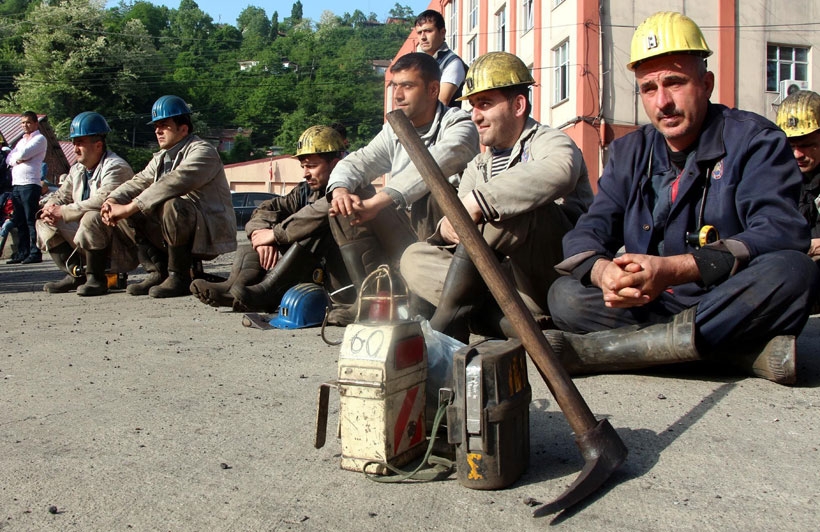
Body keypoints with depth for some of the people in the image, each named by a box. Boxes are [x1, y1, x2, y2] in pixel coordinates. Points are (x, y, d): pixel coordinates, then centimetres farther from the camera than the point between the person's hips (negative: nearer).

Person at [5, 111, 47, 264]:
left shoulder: (40, 139, 1)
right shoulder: (21, 141, 26)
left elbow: (24, 154, -13)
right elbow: (8, 159, 17)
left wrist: (16, 157, 7)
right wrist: (17, 160, -4)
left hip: (30, 184, -8)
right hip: (16, 184, 8)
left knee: (31, 221, -9)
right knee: (19, 222, 8)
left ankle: (35, 253, -8)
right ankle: (22, 252, 12)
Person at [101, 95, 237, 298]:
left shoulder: (203, 152, -12)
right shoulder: (162, 158, 17)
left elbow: (173, 184, -27)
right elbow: (139, 182, 7)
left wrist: (129, 207, -29)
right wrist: (113, 200, -14)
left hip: (211, 235, -8)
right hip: (186, 236, 8)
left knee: (172, 205, -33)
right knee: (135, 215, 1)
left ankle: (179, 278, -20)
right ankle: (158, 273, 1)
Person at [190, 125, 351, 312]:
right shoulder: (305, 191, 18)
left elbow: (322, 212, -27)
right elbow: (266, 209, 9)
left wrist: (275, 234, -19)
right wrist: (260, 233, -14)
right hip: (309, 274, 8)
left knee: (315, 228, -30)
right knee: (248, 252, 5)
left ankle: (267, 290, -34)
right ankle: (238, 285, -28)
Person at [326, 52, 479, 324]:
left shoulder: (459, 126, -11)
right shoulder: (394, 131, 10)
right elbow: (355, 163, 3)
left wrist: (377, 202, -36)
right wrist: (340, 189, -21)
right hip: (408, 238, 7)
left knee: (428, 191, -33)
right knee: (349, 197, -4)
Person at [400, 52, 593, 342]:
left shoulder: (548, 142, -2)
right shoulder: (478, 166, 22)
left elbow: (558, 173, -29)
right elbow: (461, 220, 10)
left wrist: (478, 202, -33)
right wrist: (447, 228, -15)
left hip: (563, 277, -7)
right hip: (509, 277, 7)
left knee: (515, 209, -32)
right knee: (414, 258, -3)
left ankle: (448, 322, -24)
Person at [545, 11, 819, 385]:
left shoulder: (755, 140, -3)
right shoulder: (628, 153, 10)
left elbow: (781, 233, -19)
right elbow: (589, 232, 1)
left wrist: (673, 269, -32)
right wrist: (603, 271, -25)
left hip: (736, 307, -3)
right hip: (650, 307, 4)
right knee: (565, 296, -18)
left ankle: (599, 349, -34)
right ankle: (746, 351, -26)